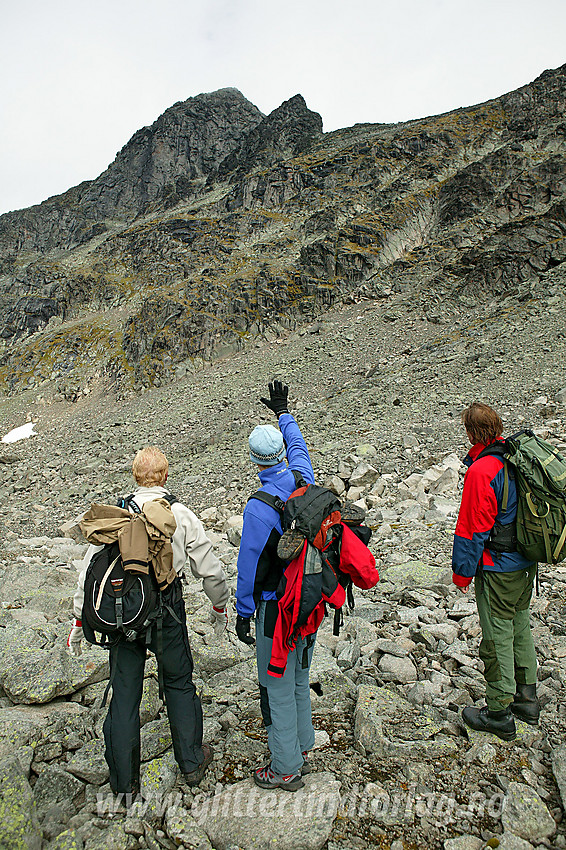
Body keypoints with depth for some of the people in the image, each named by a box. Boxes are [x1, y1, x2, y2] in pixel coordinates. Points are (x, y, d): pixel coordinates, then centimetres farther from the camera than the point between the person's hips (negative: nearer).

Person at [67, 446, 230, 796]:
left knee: (124, 693, 14)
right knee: (179, 684, 19)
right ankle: (192, 762, 33)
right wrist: (220, 608, 14)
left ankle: (124, 780, 28)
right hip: (167, 609, -1)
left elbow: (91, 569, -1)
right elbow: (211, 570, -2)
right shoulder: (182, 515, -6)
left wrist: (79, 620, 9)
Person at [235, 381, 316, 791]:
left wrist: (244, 613, -6)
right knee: (300, 678, 22)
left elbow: (249, 564, -17)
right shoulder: (304, 480, -5)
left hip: (277, 607, -7)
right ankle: (301, 749, 38)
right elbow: (298, 444, 16)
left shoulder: (259, 507, -23)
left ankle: (286, 769, 22)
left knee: (278, 687, 8)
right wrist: (283, 411, 30)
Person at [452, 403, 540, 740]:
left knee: (497, 637, 5)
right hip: (528, 563, 8)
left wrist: (462, 571, -7)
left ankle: (500, 714, 20)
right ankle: (527, 698, 36)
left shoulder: (481, 471, -24)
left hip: (498, 568, -8)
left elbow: (473, 529, -19)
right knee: (521, 627, 21)